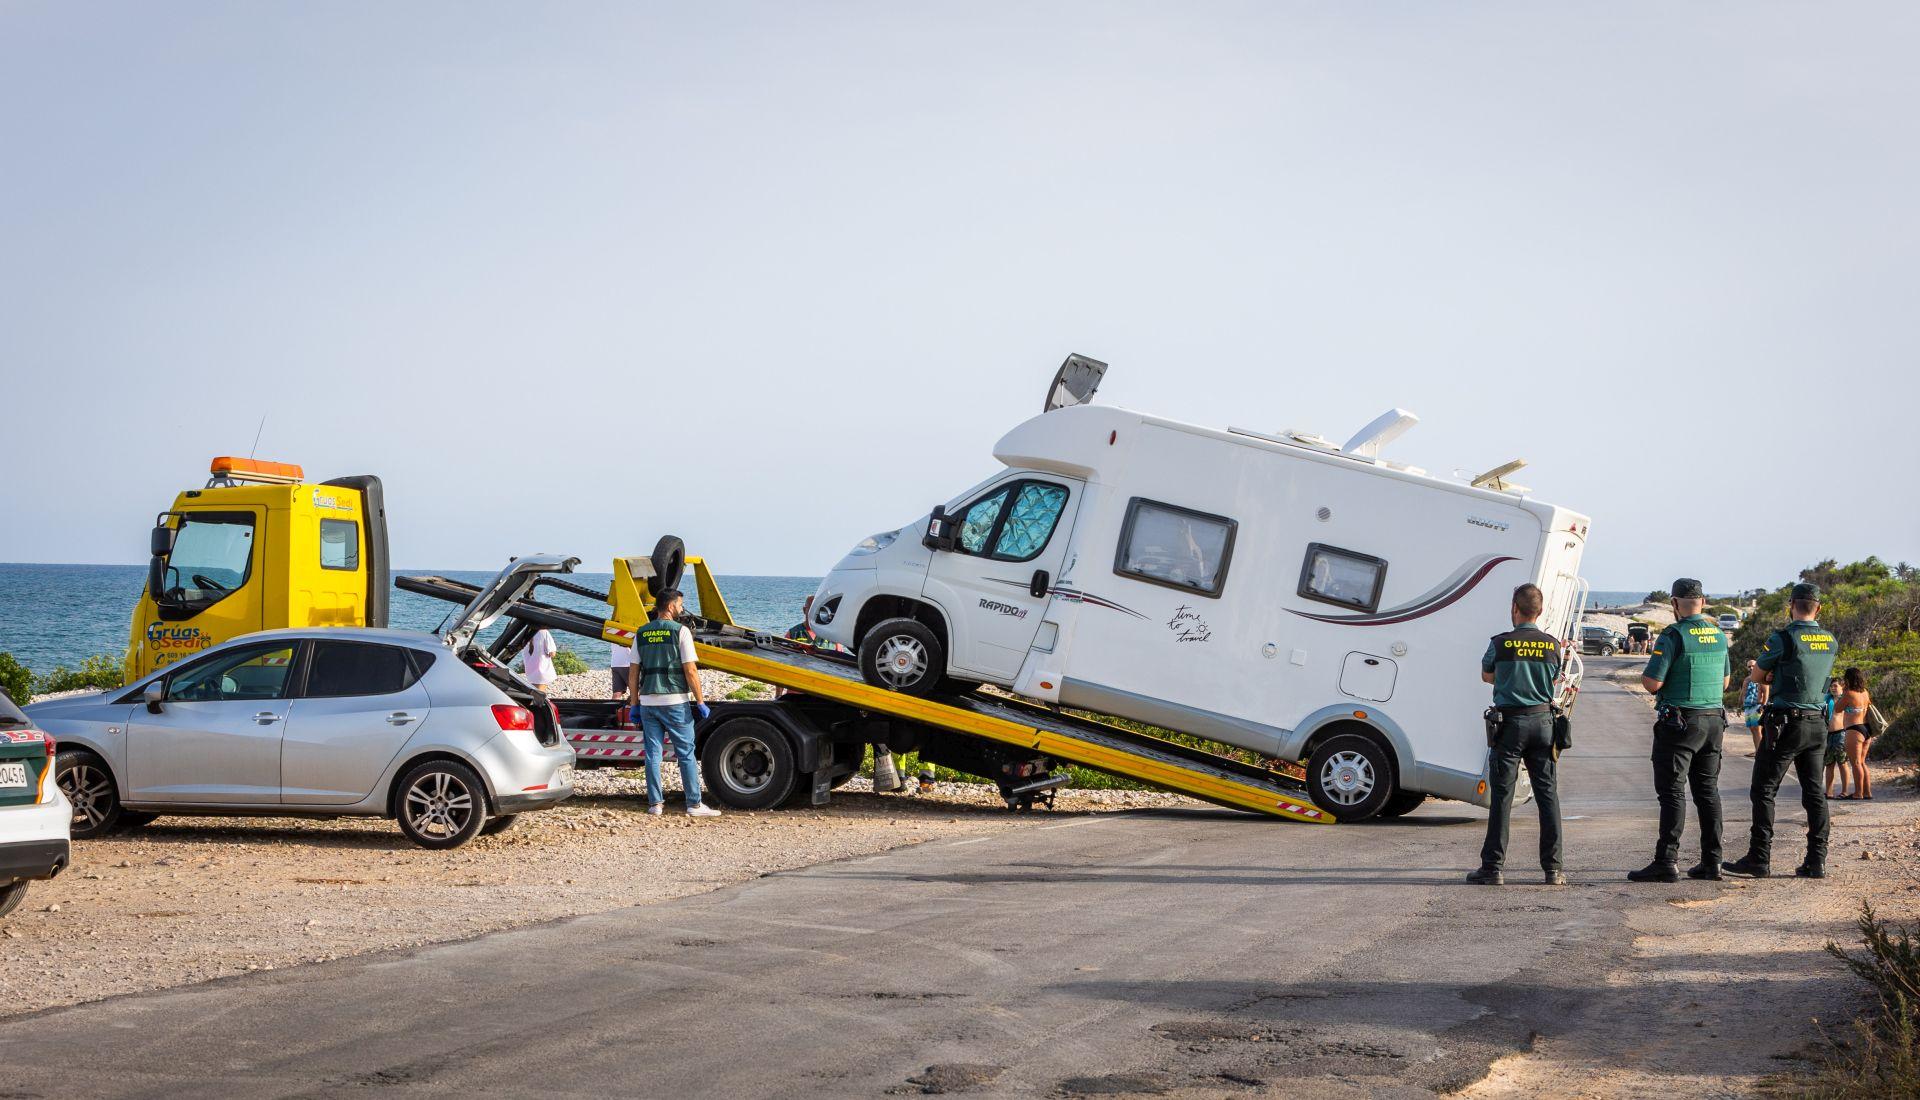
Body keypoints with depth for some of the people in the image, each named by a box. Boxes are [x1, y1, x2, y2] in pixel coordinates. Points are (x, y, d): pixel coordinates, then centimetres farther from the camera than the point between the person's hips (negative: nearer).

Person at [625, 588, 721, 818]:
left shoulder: (641, 634, 8)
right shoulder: (680, 631, -7)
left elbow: (634, 674, 8)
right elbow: (690, 671, -11)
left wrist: (634, 704, 15)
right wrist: (700, 702, -5)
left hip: (648, 701, 4)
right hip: (676, 702, -4)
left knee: (653, 754, 8)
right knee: (686, 754, 1)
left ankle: (655, 803, 8)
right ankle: (694, 804, 1)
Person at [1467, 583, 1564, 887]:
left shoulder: (1501, 643, -8)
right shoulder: (1552, 645, 1)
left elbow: (1486, 675, 11)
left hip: (1510, 723, -3)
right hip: (1543, 720, 3)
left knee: (1502, 795, 0)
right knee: (1547, 794, 6)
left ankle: (1492, 867, 1)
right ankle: (1552, 867, 5)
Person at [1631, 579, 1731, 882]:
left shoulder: (1674, 635, -13)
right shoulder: (1719, 636, 9)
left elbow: (1652, 682, -16)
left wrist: (1645, 677, 5)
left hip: (1679, 723, -7)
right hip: (1714, 721, 7)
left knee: (1672, 792, -6)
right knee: (1707, 791, 12)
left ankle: (1667, 861, -10)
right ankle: (1711, 861, 13)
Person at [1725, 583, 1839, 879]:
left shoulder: (1783, 638, -13)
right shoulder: (1831, 641, 5)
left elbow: (1758, 674, -2)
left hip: (1785, 724, -6)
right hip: (1816, 724, 6)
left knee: (1764, 790, 1)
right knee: (1814, 792, 9)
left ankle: (1759, 859, -2)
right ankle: (1816, 861, 8)